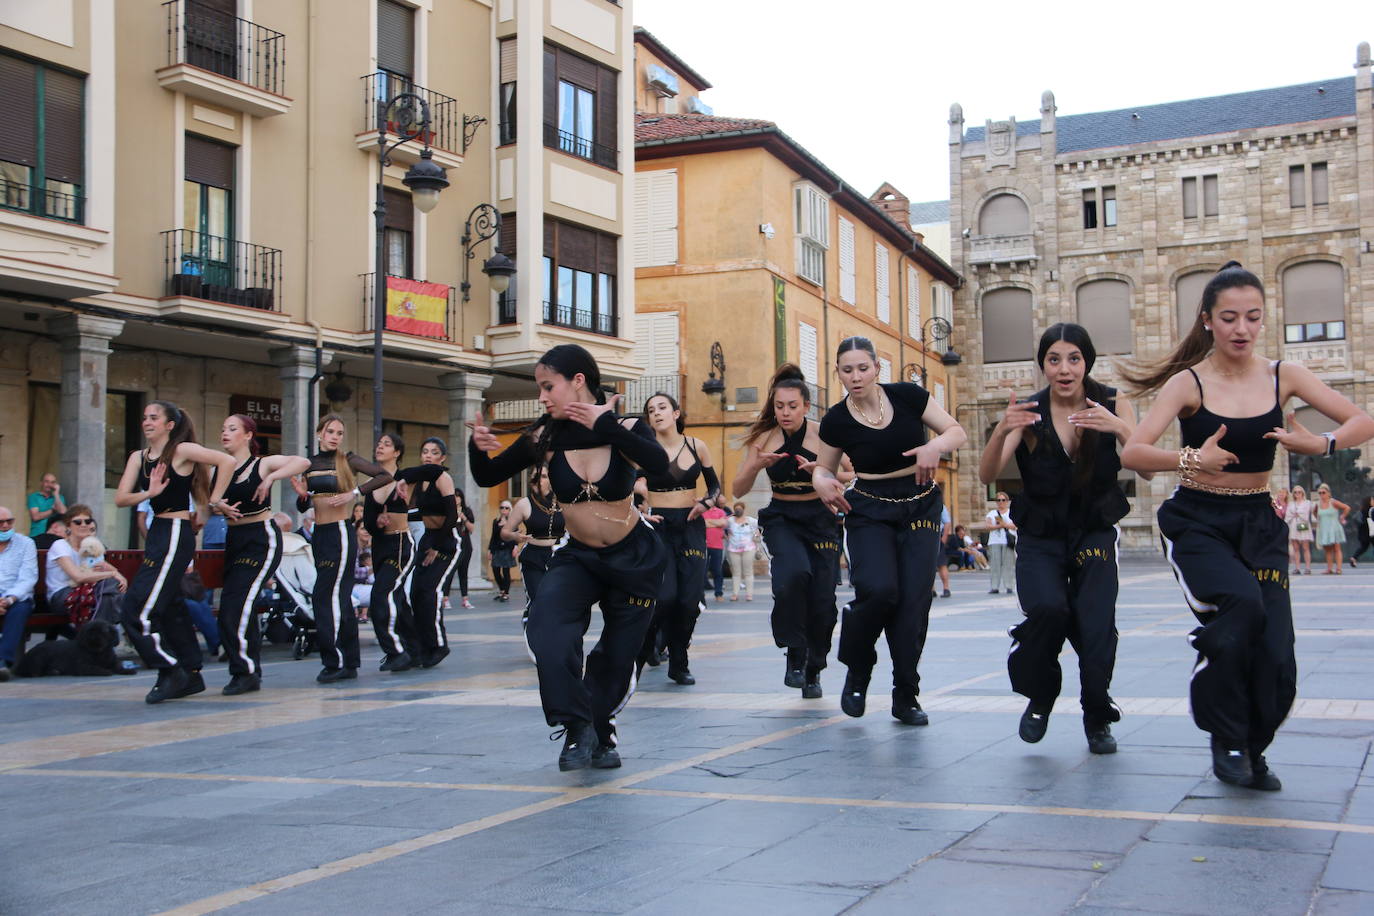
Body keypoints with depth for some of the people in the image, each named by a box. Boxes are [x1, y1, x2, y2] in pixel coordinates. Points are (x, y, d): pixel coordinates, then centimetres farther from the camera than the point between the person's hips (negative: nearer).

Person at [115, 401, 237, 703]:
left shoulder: (182, 450, -9)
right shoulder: (138, 457, 11)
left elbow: (227, 461, -17)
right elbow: (120, 499, 1)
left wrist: (215, 501, -13)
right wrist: (149, 493, -16)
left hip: (176, 534, -8)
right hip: (157, 533, 8)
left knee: (138, 610, -12)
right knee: (169, 609, 14)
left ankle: (171, 670, -2)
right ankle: (190, 676, 23)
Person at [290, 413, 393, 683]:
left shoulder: (348, 460, -4)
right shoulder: (310, 463, 11)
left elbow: (385, 476, -13)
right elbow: (303, 507, 15)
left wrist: (354, 493, -18)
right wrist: (302, 494, -7)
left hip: (341, 532, -6)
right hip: (319, 534, 6)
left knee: (325, 595, -11)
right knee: (340, 598, 10)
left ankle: (336, 661, -5)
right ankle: (349, 663, 15)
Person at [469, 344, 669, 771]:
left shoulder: (626, 430, -16)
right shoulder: (544, 439, -10)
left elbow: (659, 463, -36)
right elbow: (487, 478, -5)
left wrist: (604, 425, -41)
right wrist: (477, 447, -26)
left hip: (634, 558, -1)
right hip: (578, 558, 1)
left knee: (617, 657, 9)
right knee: (548, 631, -27)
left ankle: (598, 735, 34)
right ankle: (578, 728, -18)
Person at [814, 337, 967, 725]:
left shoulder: (907, 396, -7)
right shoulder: (836, 421, -7)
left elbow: (958, 432, 0)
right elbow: (823, 467, 8)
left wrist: (935, 445, -22)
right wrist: (823, 483, -15)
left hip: (920, 508, 1)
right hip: (870, 512, -1)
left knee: (913, 600, -6)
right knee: (879, 588, -23)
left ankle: (906, 697, 9)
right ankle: (857, 671, 3)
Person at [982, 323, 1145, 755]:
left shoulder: (1113, 406, -8)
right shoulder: (1028, 412, -11)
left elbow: (1147, 470, -19)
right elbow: (987, 475, -22)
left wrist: (1121, 429, -37)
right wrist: (1001, 431, -41)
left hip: (1095, 534, 1)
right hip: (1040, 538, -1)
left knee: (1096, 626, -17)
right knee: (1048, 609, -26)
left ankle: (1098, 719, 10)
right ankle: (1039, 699, 2)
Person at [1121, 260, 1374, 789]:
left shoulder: (1283, 377, 0)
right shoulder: (1189, 383, -9)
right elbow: (1132, 453, -19)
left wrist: (1319, 444, -21)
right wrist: (1191, 459, -36)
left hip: (1259, 524, 3)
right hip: (1197, 522, -3)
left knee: (1274, 654, -5)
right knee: (1242, 603, -30)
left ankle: (1251, 749, 25)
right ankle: (1225, 738, -8)